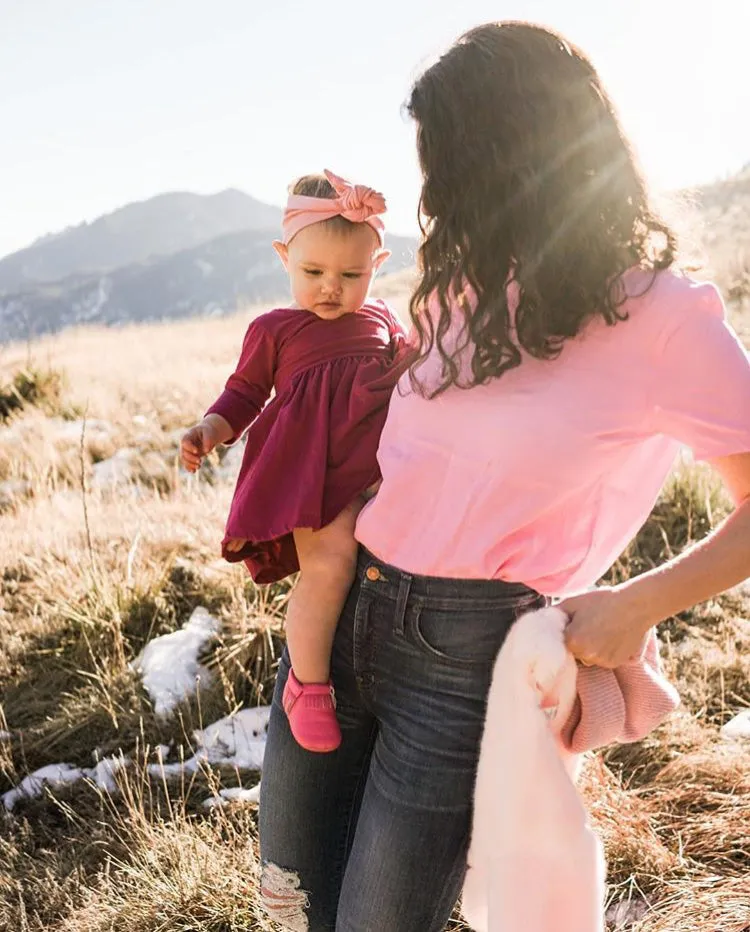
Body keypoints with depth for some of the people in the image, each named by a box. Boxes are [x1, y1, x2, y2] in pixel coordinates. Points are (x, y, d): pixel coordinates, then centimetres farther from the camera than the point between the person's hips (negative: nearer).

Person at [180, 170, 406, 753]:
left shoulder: (381, 319, 25)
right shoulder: (274, 330, 15)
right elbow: (245, 392, 17)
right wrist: (211, 430, 0)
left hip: (388, 448, 5)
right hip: (315, 463, -5)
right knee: (328, 564, -24)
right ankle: (309, 683, -6)